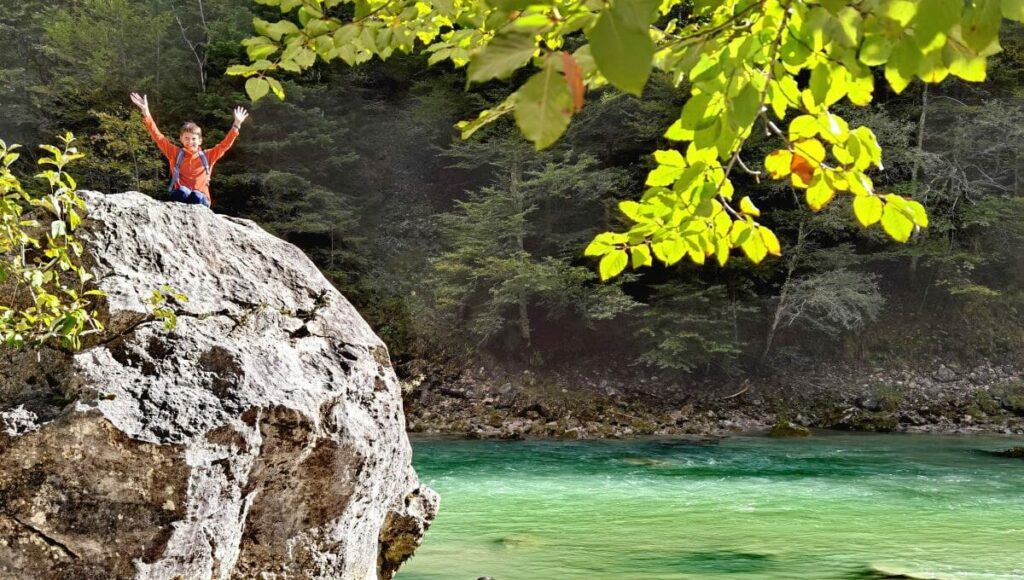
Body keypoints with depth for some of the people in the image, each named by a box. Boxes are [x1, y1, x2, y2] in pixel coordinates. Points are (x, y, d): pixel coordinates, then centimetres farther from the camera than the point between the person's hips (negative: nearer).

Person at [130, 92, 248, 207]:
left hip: (200, 198, 0)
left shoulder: (207, 156, 19)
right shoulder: (175, 153, 17)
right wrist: (146, 112, 4)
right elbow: (157, 136, 12)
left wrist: (236, 125, 6)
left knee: (196, 196, -36)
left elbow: (224, 144, 15)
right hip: (180, 196, 0)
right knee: (183, 192, -36)